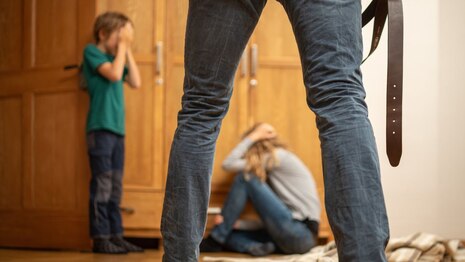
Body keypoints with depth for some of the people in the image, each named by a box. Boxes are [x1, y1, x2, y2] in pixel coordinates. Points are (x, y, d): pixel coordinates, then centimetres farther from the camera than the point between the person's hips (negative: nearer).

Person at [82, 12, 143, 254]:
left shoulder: (115, 58, 20)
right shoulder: (92, 52, -2)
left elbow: (135, 82, 10)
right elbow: (114, 75, -16)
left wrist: (127, 50, 10)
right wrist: (122, 46, -6)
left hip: (117, 129, 8)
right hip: (100, 128, -8)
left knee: (115, 187, 7)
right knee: (102, 184, -9)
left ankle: (115, 236, 9)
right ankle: (100, 238, -8)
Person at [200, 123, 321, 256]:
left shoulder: (278, 156, -2)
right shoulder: (277, 160, 24)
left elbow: (228, 164, -3)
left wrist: (253, 137, 5)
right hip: (292, 235, 9)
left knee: (245, 178, -8)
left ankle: (215, 240, -7)